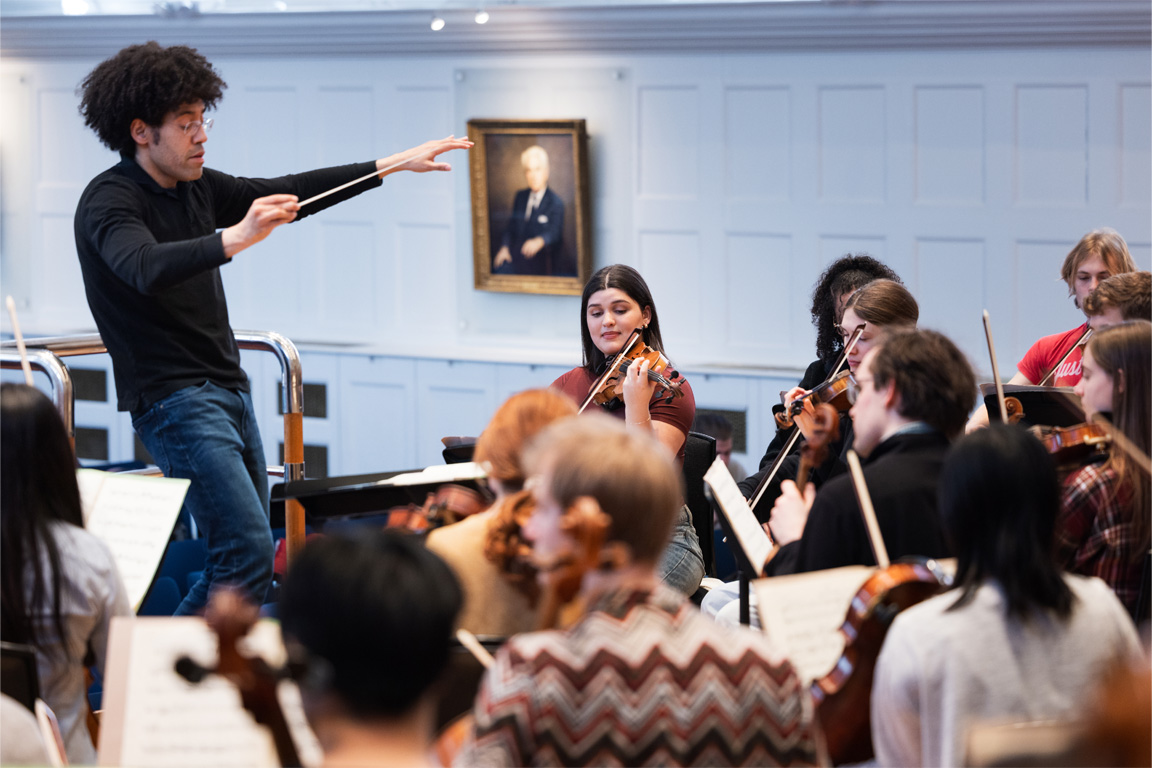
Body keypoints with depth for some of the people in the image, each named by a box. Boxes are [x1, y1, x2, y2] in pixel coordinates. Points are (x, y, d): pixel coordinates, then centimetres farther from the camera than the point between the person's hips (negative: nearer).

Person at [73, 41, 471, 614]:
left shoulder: (197, 188, 10)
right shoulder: (109, 200, -14)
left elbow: (287, 195, 17)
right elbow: (146, 268, -33)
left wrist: (395, 164, 14)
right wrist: (235, 238, -48)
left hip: (228, 391, 9)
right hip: (174, 400, -9)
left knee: (241, 558, 9)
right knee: (249, 555, -19)